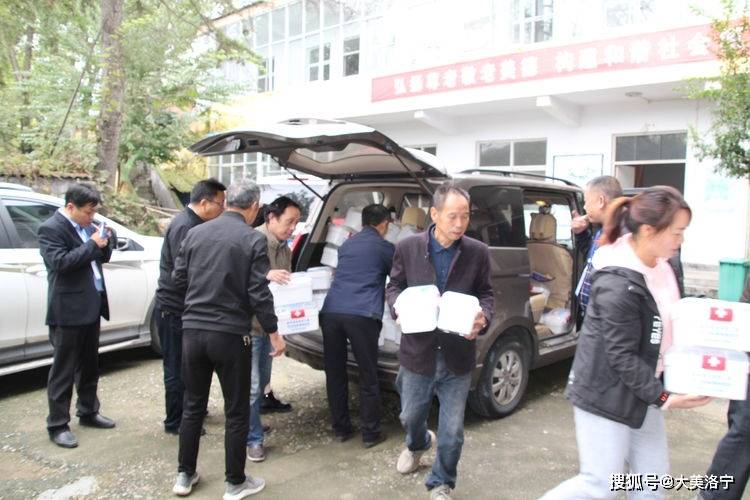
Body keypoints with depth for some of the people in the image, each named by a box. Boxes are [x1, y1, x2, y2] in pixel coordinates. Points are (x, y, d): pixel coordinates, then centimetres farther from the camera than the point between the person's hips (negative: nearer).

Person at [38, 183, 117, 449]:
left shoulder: (88, 226, 11)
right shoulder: (51, 229, -11)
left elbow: (102, 258, 16)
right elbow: (60, 262, -23)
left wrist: (106, 241, -2)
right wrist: (92, 244, -22)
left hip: (91, 307, 8)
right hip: (68, 311, -8)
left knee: (89, 366, 18)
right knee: (63, 371, 2)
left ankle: (88, 412, 33)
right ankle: (57, 425, 13)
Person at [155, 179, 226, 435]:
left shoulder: (193, 223, 9)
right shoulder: (184, 226, -20)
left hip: (182, 307, 9)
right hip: (174, 308, -9)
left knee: (186, 365, 20)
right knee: (177, 367, 2)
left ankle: (189, 411, 34)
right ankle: (175, 422, 15)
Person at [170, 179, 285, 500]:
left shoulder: (195, 233, 3)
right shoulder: (253, 239, -10)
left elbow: (178, 279, 8)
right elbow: (258, 294, -12)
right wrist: (274, 334, -2)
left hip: (192, 330, 5)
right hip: (230, 334, -4)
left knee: (193, 406, 19)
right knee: (236, 412, 10)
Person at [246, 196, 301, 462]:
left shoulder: (285, 249, 11)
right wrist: (265, 276, -33)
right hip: (250, 324, -8)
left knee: (262, 380, 19)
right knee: (252, 385, -3)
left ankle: (254, 423, 37)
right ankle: (253, 438, 12)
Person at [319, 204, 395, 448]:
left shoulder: (347, 244, 22)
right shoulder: (384, 247, 7)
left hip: (331, 312, 5)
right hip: (362, 315, -5)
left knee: (335, 373, 14)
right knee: (368, 377, 7)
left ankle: (340, 428, 25)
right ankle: (370, 434, 15)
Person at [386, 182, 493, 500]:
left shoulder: (478, 252, -6)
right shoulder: (408, 247, -7)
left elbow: (485, 293, 3)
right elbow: (394, 286, 5)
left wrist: (483, 318, -17)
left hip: (458, 356, -1)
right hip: (418, 351, 1)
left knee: (452, 431, 7)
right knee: (410, 416, 22)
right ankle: (418, 444, 58)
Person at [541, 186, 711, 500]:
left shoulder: (661, 266, 1)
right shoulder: (618, 286, -27)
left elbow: (670, 321, 17)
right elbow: (622, 356, -23)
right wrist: (663, 397, -20)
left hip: (640, 391, 9)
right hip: (605, 396, -9)